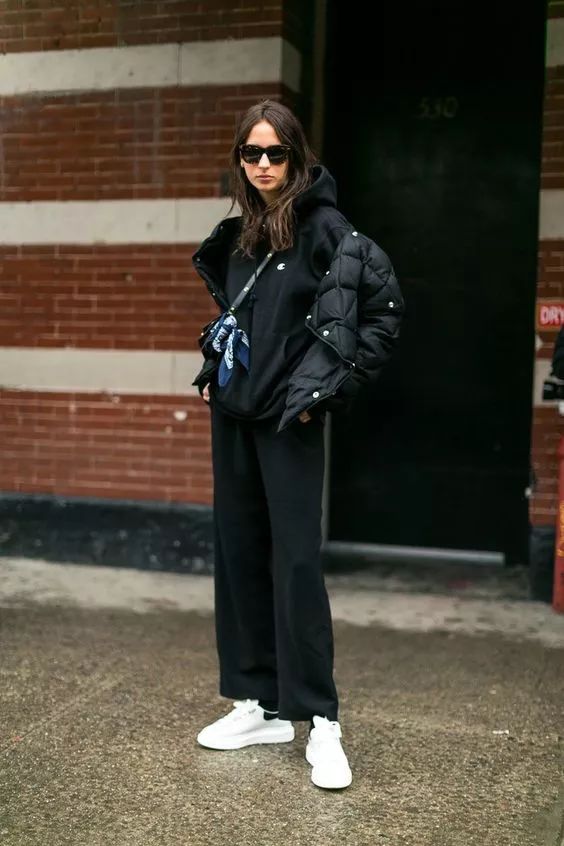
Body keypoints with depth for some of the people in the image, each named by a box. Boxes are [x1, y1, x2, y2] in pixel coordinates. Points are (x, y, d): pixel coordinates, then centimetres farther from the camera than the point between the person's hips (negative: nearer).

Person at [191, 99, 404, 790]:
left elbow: (385, 309, -12)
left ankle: (321, 722, 3)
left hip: (289, 420, -7)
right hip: (232, 414, 7)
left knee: (295, 560, -7)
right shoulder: (237, 236, 11)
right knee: (239, 553, 9)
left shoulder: (325, 228, -9)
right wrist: (214, 371, 14)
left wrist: (332, 385, -13)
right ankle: (261, 706, 21)